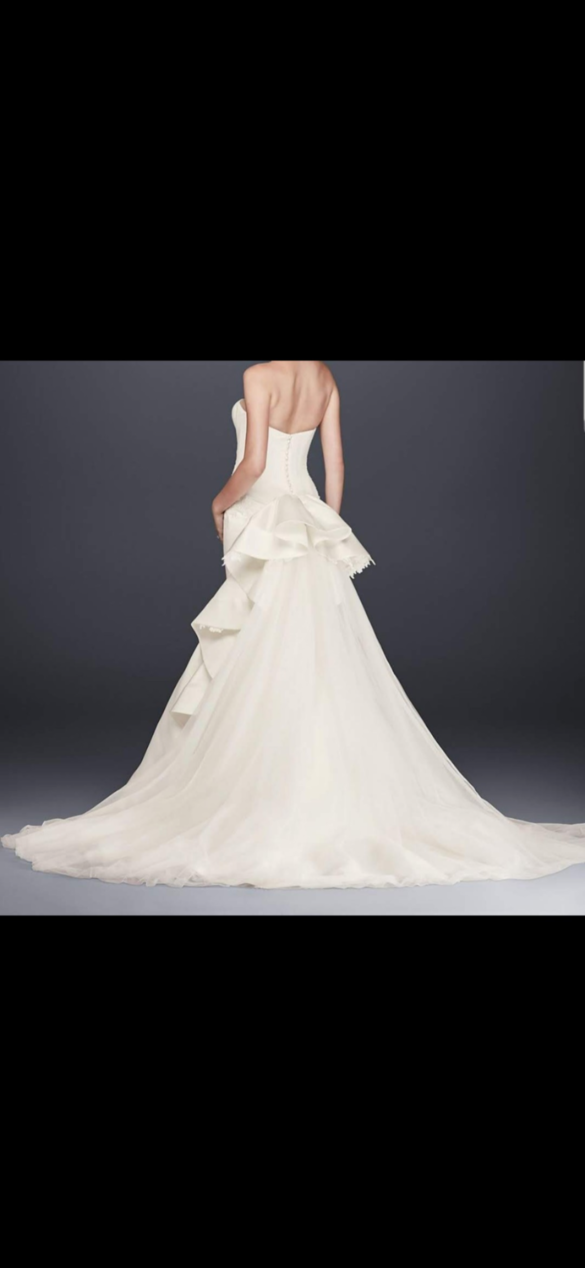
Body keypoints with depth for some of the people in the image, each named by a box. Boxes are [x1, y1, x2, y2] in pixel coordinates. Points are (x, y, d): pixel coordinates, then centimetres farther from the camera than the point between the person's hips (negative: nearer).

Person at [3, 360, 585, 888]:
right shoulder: (325, 378, 9)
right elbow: (335, 463, 11)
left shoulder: (261, 376, -12)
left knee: (260, 678, -2)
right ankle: (336, 804, 10)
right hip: (312, 525, 7)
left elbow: (254, 463, -17)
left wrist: (220, 503, 0)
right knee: (319, 674, 8)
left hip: (269, 526, -7)